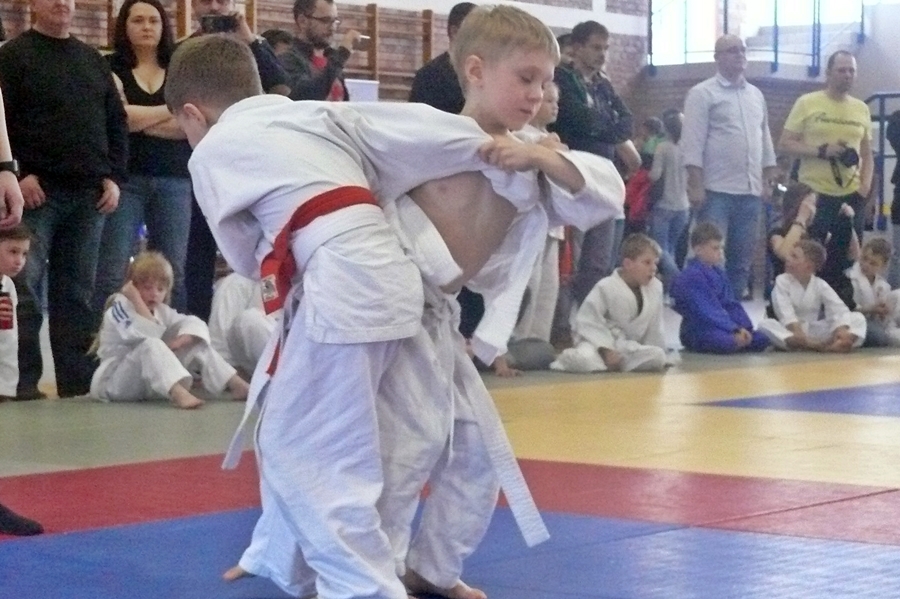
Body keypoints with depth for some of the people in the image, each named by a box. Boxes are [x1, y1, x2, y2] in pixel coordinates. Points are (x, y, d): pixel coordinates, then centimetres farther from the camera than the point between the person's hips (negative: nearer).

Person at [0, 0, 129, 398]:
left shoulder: (93, 60, 17)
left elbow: (116, 122, 17)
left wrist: (114, 176, 6)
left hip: (89, 193, 4)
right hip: (37, 191, -4)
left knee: (78, 292, 6)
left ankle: (77, 379, 9)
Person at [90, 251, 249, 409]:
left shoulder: (161, 311, 9)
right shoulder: (118, 310, -14)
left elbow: (196, 325, -1)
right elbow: (148, 334, -30)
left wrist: (180, 341, -19)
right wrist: (137, 300, -26)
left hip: (148, 384, 7)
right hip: (114, 381, -7)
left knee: (195, 344, -2)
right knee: (150, 346, -35)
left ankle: (236, 384, -10)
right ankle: (178, 393, -55)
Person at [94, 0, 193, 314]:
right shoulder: (111, 68, 6)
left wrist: (140, 119, -6)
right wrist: (172, 110, -1)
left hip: (175, 180, 3)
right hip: (126, 179, -3)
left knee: (174, 272, 2)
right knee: (112, 272, -8)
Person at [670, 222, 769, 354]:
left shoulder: (719, 274, 14)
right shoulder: (691, 277, -14)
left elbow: (731, 305, 10)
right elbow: (707, 311, -21)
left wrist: (742, 327, -6)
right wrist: (734, 329, -24)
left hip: (721, 328, 9)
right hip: (699, 332, -9)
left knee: (761, 339, -5)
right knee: (731, 342, -37)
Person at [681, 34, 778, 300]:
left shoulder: (756, 95, 17)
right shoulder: (702, 93, -3)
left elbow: (765, 139, 21)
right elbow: (693, 142, -9)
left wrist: (767, 180, 13)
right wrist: (695, 185, -16)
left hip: (750, 191, 6)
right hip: (717, 190, -6)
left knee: (742, 258, 9)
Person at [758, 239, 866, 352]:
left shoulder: (820, 285, 0)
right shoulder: (782, 281, -4)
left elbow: (839, 309, -14)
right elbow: (786, 314, -18)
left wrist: (842, 330, -34)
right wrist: (800, 335, -34)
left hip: (815, 331, 2)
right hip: (792, 332, -2)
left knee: (858, 318, -12)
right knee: (765, 324, -33)